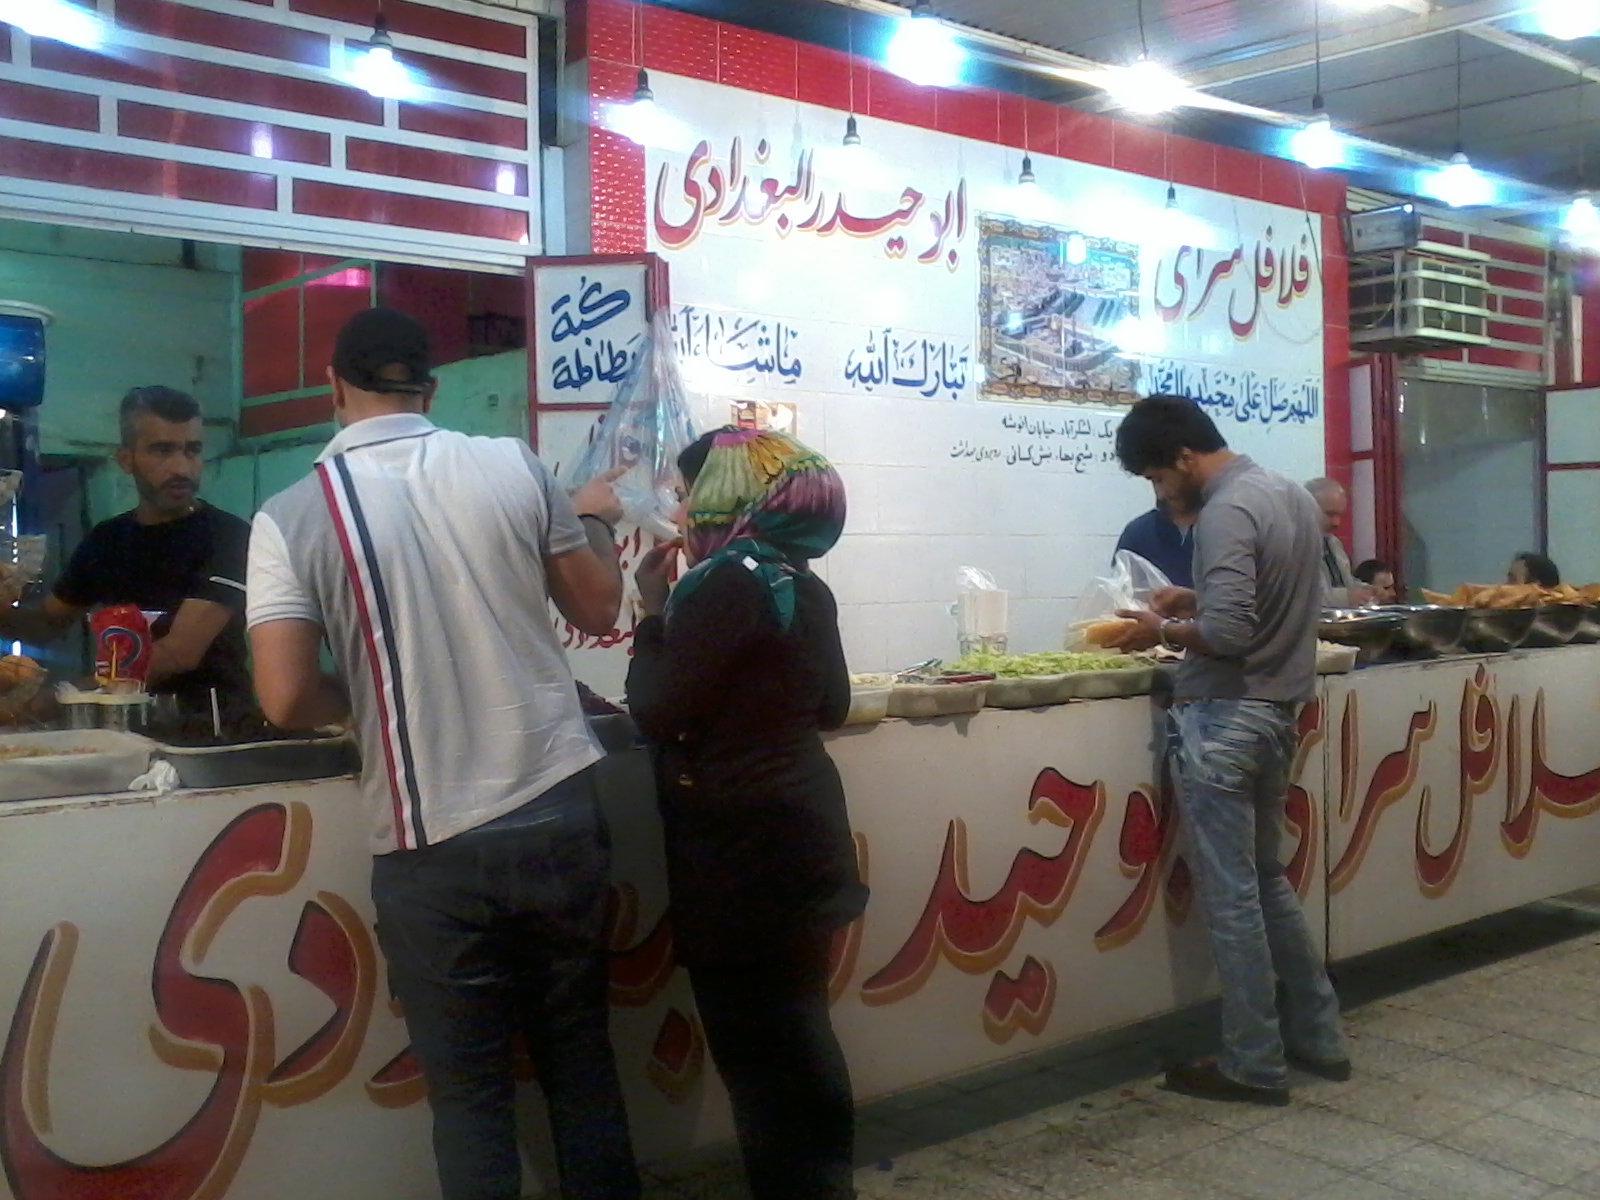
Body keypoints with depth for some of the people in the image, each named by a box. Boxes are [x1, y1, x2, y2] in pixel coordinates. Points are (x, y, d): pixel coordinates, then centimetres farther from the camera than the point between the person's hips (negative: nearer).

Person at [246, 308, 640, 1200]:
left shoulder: (293, 517, -7)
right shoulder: (514, 466, -1)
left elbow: (288, 699, -12)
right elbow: (598, 611, 9)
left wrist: (365, 695, 9)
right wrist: (597, 520, 28)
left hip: (435, 847, -2)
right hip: (563, 810, 3)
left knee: (470, 1092, 11)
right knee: (582, 1055, 18)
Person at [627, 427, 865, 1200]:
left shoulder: (727, 583, -16)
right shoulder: (803, 585, 10)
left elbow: (658, 712, -16)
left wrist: (653, 613, -5)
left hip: (742, 847, -10)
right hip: (798, 831, 10)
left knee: (757, 1044, 0)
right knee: (797, 1033, 19)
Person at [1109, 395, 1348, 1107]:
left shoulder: (1225, 513, -19)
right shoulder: (1290, 493, 11)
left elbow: (1227, 635, -26)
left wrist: (1162, 632, -9)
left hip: (1223, 719, -9)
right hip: (1278, 711, 9)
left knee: (1232, 898, 1)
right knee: (1267, 880, 19)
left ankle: (1254, 1066, 11)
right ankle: (1318, 1036, 27)